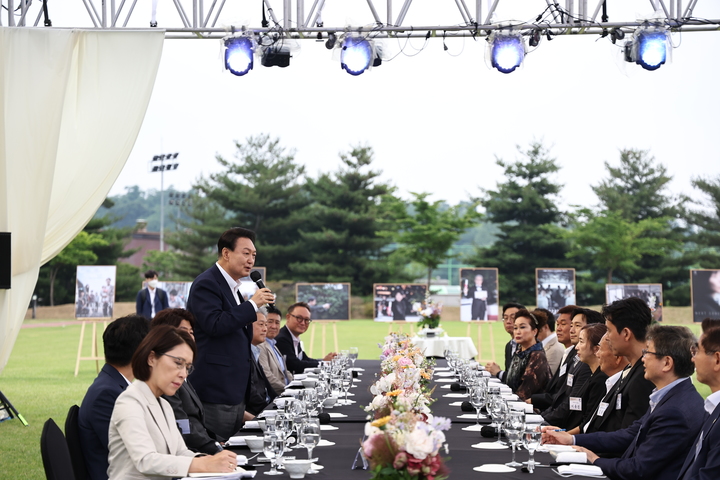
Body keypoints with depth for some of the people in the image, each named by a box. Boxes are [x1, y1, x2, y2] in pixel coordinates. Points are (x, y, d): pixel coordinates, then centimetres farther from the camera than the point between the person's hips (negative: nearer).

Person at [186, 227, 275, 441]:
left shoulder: (232, 287, 20)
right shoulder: (207, 284, -10)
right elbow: (214, 324, -24)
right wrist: (252, 304, -17)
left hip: (235, 390, 10)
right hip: (216, 391, -10)